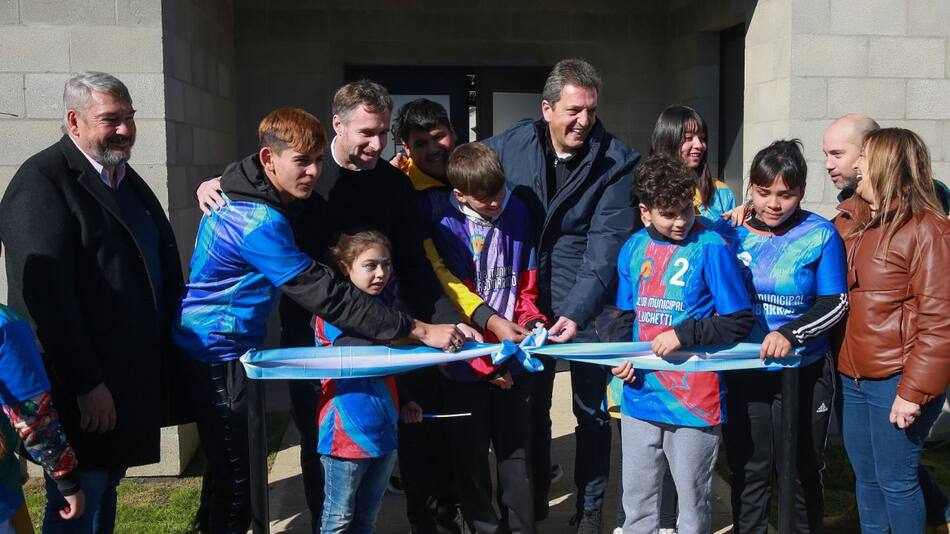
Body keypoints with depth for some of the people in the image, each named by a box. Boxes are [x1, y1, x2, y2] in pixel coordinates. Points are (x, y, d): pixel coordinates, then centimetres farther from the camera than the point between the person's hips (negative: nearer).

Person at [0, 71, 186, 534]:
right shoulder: (41, 182, -14)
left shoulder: (125, 178, 14)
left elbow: (161, 264, 19)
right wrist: (87, 384, -22)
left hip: (130, 376, 9)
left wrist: (167, 351, 14)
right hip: (83, 390, -8)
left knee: (105, 488, 19)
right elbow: (47, 296, -21)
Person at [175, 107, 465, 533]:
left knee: (230, 468, 22)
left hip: (230, 348, 10)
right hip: (219, 353, -10)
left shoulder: (254, 195, 3)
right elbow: (326, 296, -31)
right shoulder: (258, 222, -28)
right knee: (235, 477, -1)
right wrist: (418, 330, -31)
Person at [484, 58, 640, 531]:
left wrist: (577, 311, -28)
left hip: (589, 302, -2)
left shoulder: (617, 160, -12)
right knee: (530, 405, 15)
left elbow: (607, 243, -18)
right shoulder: (509, 144, -5)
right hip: (528, 296, 3)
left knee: (591, 409, 9)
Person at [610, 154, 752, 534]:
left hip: (695, 400, -4)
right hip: (641, 395, 5)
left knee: (693, 502, 11)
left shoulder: (711, 248, -10)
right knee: (636, 500, 16)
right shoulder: (634, 248, 5)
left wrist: (683, 334, -18)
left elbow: (740, 321, -9)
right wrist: (621, 355, -2)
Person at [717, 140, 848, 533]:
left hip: (804, 372, -2)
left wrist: (791, 334, -23)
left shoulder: (820, 234, -7)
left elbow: (835, 304, -8)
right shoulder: (730, 231, -1)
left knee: (801, 471, 13)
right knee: (747, 471, 13)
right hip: (742, 372, 2)